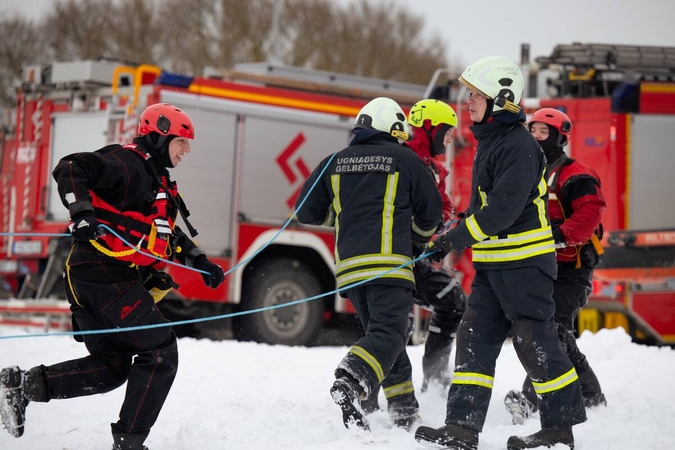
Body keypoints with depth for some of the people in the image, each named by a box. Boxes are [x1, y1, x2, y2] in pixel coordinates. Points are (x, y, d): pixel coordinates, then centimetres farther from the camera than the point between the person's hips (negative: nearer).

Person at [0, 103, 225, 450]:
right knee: (160, 353, -6)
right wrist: (82, 213, -34)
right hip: (106, 274, -10)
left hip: (92, 279, 10)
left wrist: (200, 262, 22)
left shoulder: (158, 183, 22)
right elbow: (69, 169, -21)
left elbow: (171, 235, 32)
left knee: (111, 365, 12)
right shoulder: (127, 164, -9)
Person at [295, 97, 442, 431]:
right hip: (389, 262, -5)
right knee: (388, 332, -12)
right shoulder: (405, 161, 4)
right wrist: (419, 238, 33)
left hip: (349, 266, 5)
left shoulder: (334, 163, 13)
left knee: (379, 330, 18)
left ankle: (404, 408, 20)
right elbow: (431, 215, 12)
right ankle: (350, 382, -38)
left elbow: (307, 213, 16)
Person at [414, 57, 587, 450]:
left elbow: (503, 209, -25)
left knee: (536, 342, -3)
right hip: (492, 264, 10)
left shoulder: (519, 146, -17)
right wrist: (455, 235, 19)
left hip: (525, 262, -10)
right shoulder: (489, 141, 14)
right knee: (475, 339, 3)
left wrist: (454, 239, -23)